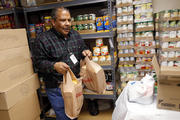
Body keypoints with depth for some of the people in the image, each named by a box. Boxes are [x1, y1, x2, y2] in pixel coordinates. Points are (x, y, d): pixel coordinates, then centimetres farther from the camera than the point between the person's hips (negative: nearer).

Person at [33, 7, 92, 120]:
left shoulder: (75, 34, 3)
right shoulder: (43, 39, -14)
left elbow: (83, 48, 14)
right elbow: (39, 63, -13)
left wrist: (85, 52, -9)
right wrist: (54, 65, -30)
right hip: (56, 88, -4)